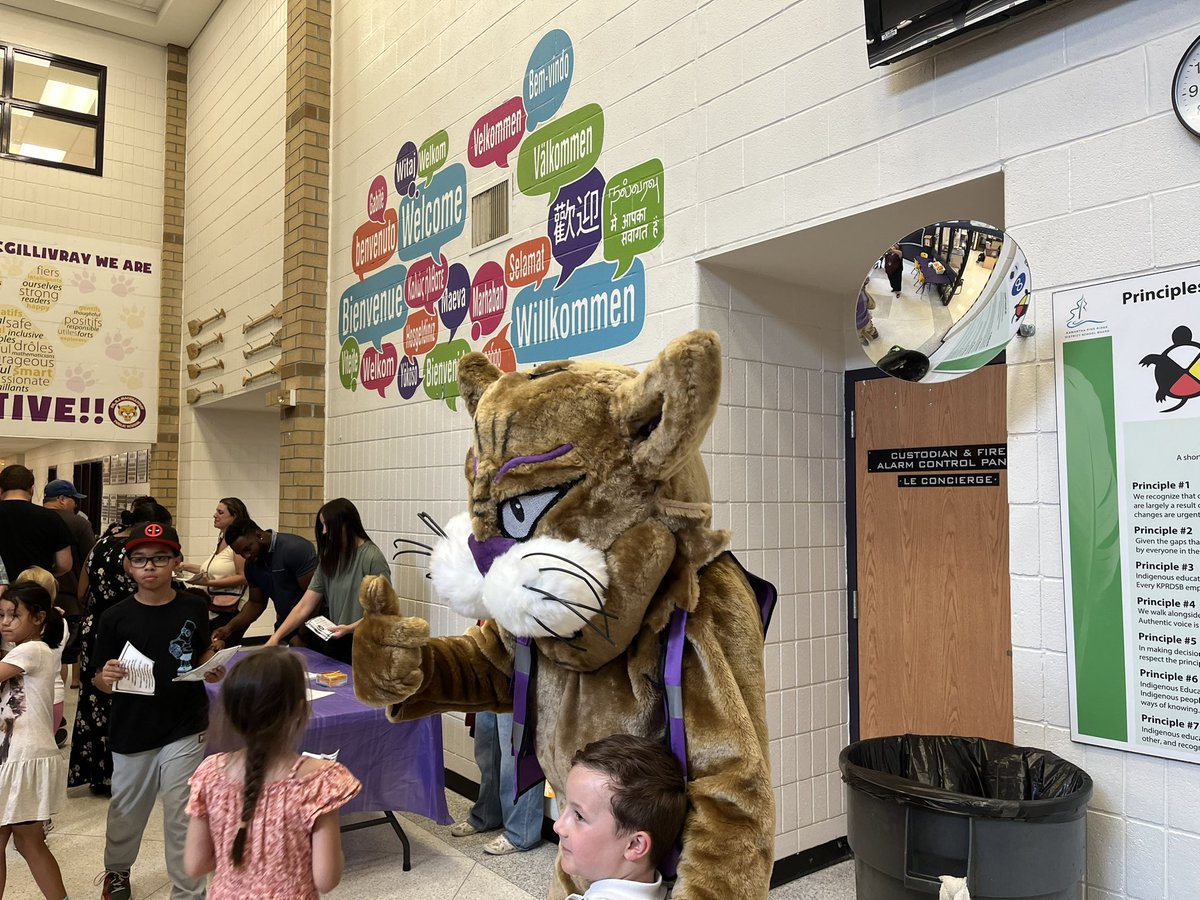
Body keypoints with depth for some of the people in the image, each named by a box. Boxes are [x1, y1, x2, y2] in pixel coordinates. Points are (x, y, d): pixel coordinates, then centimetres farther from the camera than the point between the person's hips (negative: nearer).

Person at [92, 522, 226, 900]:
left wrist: (213, 669, -10)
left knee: (182, 816, 4)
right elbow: (101, 680, -1)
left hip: (185, 730, -1)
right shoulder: (115, 617, -8)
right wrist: (106, 677, -23)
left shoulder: (194, 608, -5)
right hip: (132, 730, 1)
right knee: (127, 810, 21)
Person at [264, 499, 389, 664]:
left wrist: (350, 628, -22)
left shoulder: (372, 558, -11)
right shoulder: (329, 559, 8)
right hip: (336, 642, 5)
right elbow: (304, 607, 6)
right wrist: (276, 637, -1)